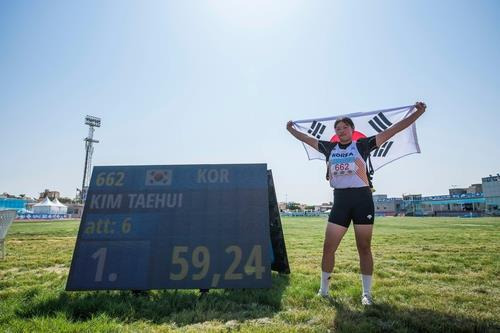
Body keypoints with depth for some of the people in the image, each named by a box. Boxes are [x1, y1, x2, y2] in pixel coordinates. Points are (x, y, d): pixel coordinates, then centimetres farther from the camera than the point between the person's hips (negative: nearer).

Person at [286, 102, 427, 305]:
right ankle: (323, 290, 20)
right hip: (340, 201, 3)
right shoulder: (329, 148, 11)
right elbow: (307, 139, 24)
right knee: (328, 247, 2)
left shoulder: (363, 145, 3)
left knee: (364, 248, 5)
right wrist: (291, 130, 32)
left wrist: (418, 113, -2)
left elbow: (393, 130, 2)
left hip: (362, 199, -2)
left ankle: (366, 294, 20)